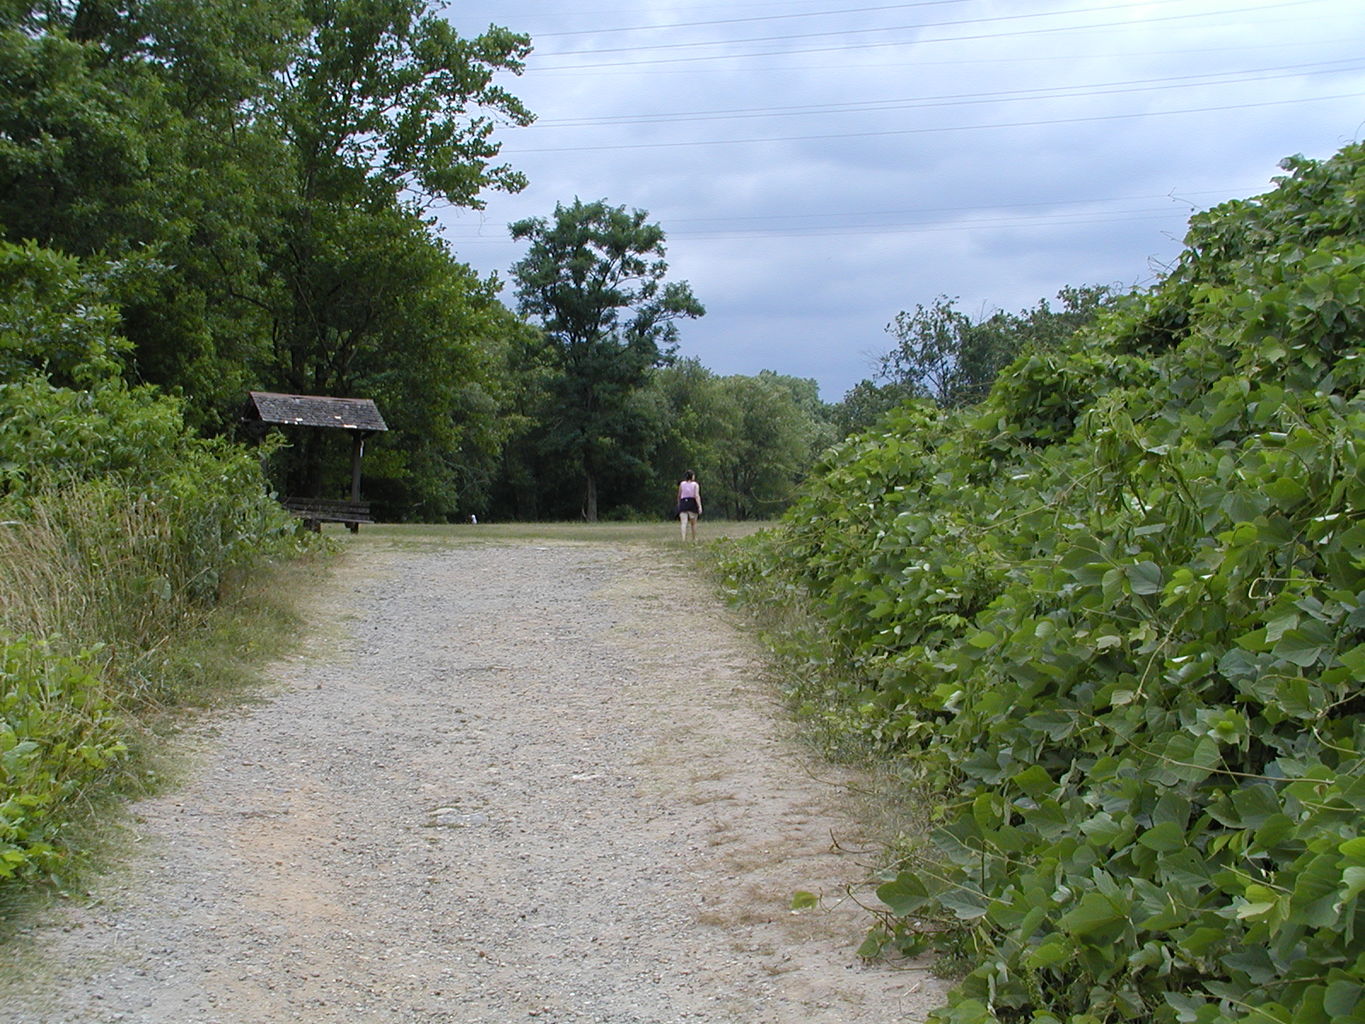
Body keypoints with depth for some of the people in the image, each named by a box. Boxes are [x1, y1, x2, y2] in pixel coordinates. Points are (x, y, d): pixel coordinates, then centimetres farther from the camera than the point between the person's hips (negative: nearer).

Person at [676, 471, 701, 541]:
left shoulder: (682, 484, 10)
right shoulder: (695, 484, 2)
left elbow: (679, 496, 15)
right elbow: (697, 496, -11)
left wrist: (679, 505, 27)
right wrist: (700, 506, -16)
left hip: (683, 503, 1)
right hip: (692, 503, -1)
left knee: (683, 523, -9)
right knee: (693, 523, 14)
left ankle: (684, 538, -26)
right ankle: (694, 539, 23)